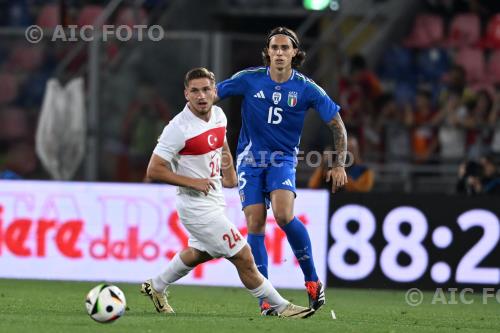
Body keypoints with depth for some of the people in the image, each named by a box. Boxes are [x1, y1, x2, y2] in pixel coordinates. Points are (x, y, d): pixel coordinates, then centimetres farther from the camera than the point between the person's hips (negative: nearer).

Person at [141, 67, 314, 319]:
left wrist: (228, 171, 11)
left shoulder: (218, 115, 1)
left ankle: (156, 287, 46)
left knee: (199, 253, 29)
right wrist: (193, 182, -22)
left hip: (213, 201, 9)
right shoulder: (179, 128, -22)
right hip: (198, 207, -9)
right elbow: (154, 170, -21)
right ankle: (280, 307, 5)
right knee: (243, 258, -6)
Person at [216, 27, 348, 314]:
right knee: (255, 225, -8)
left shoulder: (307, 89, -7)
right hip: (250, 159, 2)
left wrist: (339, 165, -5)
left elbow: (337, 125, 1)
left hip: (283, 159, -2)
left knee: (284, 215, -26)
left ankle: (312, 280, -7)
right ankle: (265, 299, -1)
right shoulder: (249, 79, -6)